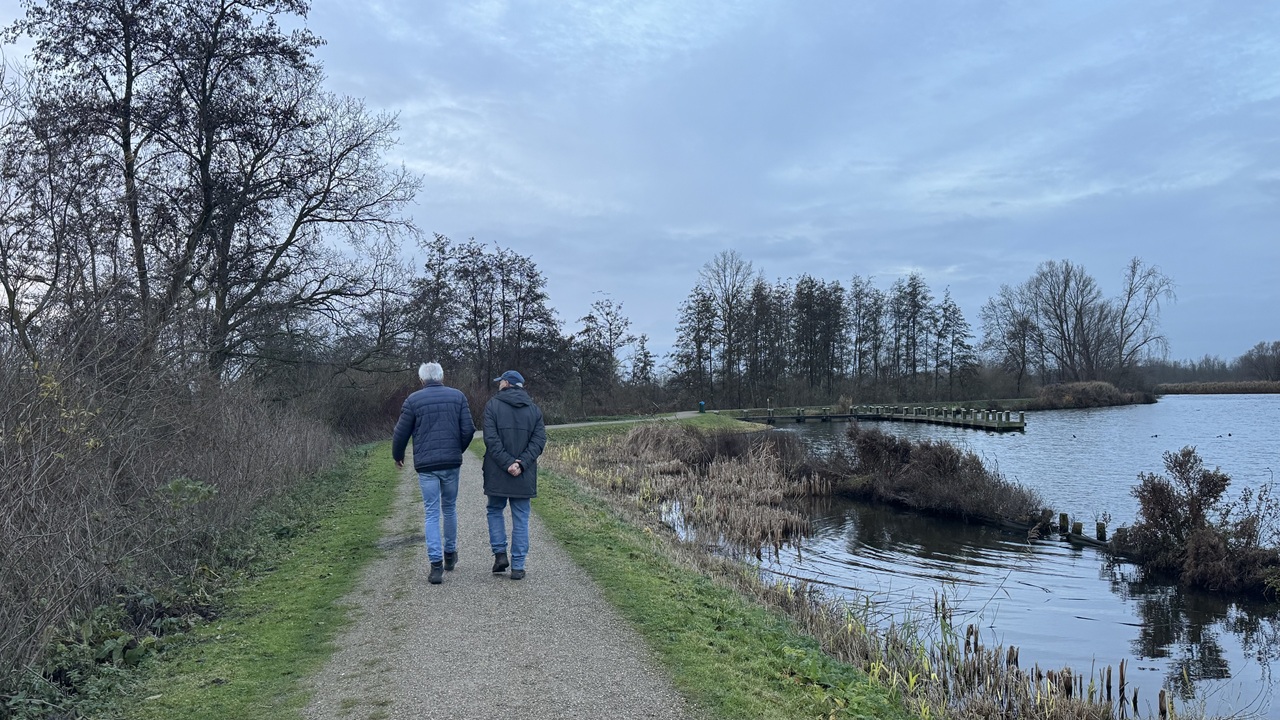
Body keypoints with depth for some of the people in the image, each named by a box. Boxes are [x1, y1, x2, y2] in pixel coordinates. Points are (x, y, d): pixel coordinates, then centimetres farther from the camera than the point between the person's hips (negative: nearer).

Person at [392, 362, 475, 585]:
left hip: (425, 465, -2)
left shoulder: (413, 400, -1)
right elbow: (468, 429, -1)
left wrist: (397, 456, 20)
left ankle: (436, 566, -4)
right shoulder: (458, 396, 3)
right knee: (449, 509, 19)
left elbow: (401, 433, 1)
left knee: (432, 514, 2)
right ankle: (450, 554, 31)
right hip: (451, 463, 2)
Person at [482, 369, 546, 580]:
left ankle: (500, 553, 7)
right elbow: (539, 440, -3)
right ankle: (518, 566, 6)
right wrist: (521, 463, -11)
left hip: (497, 474, -2)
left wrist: (507, 463, -14)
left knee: (495, 511, 18)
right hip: (524, 476, 2)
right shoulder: (534, 409, 7)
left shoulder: (493, 405, -2)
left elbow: (491, 439, -13)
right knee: (520, 518, 6)